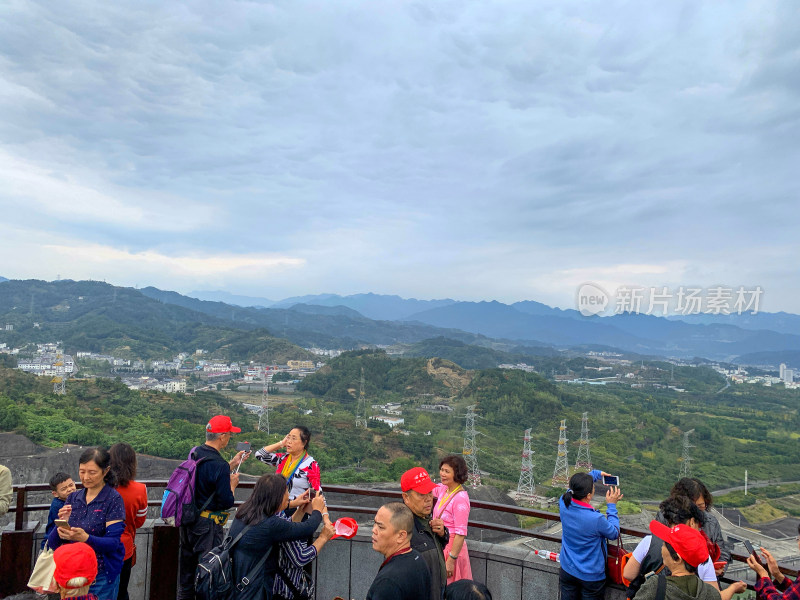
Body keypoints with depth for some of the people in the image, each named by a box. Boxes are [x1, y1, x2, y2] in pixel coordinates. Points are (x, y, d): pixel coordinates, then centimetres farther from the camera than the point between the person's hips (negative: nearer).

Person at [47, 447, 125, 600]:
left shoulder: (113, 499, -12)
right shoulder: (73, 498, 3)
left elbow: (113, 543, -18)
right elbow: (52, 543, 2)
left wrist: (85, 538, -33)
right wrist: (62, 523, -18)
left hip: (101, 577, -4)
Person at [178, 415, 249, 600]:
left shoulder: (195, 453, 1)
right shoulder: (219, 465, -24)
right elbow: (226, 502, -20)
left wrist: (232, 464, 16)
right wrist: (233, 484, -3)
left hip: (187, 522, 9)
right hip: (206, 525, -8)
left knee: (186, 569, 22)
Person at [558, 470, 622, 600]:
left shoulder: (563, 503, -19)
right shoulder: (596, 519, -34)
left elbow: (574, 488, 4)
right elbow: (614, 533, -11)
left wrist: (596, 473, 7)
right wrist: (611, 506, -6)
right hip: (591, 577, -4)